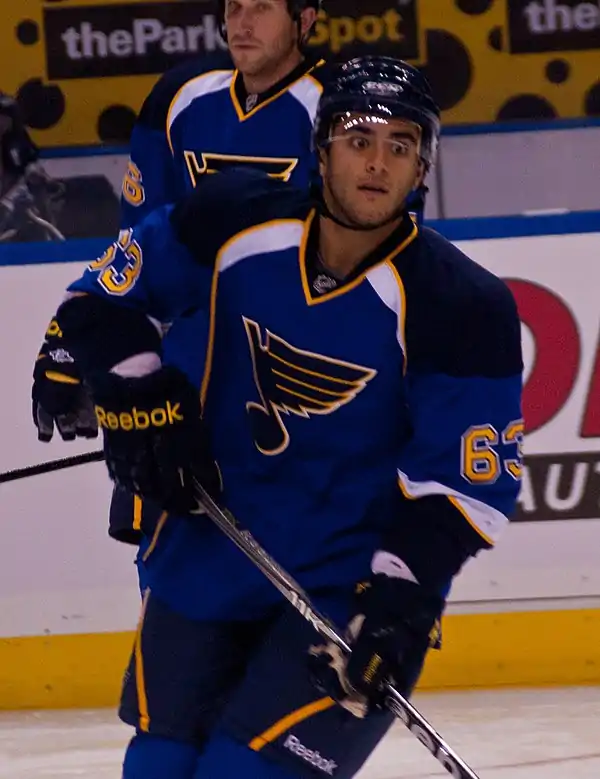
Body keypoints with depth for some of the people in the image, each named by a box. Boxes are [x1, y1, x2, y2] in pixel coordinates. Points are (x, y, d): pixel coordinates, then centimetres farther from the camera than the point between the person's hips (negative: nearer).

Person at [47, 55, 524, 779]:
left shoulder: (461, 307, -19)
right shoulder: (235, 222, -10)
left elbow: (463, 481, -17)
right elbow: (104, 299, 4)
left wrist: (400, 596, -27)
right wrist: (139, 396, -10)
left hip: (359, 578, -4)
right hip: (214, 545, 4)